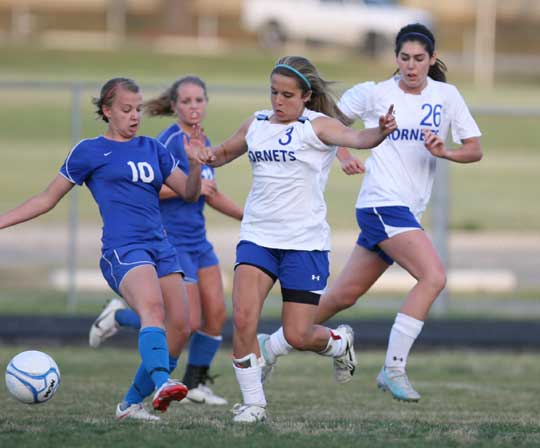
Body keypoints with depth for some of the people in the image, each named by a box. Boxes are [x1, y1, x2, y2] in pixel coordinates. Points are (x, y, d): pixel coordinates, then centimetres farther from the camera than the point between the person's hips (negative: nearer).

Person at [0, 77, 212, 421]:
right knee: (153, 307, -33)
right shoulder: (89, 152, 8)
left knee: (180, 328, -5)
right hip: (123, 248, -6)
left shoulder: (152, 149, 20)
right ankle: (161, 383, -55)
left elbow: (189, 193, 19)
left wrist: (195, 164, -1)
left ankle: (132, 403, 8)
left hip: (161, 248, 6)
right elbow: (48, 199, 14)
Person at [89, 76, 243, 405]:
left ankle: (195, 385, 18)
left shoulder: (204, 144, 11)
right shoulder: (170, 141, -15)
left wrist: (248, 217, 20)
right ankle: (119, 316, 11)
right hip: (170, 242, -8)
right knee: (189, 323, -10)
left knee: (217, 315, 3)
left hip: (198, 242, 8)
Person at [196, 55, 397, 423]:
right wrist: (205, 156, 2)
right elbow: (224, 153, 27)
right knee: (243, 318, -17)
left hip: (305, 242, -4)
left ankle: (338, 342, 34)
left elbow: (355, 138, -27)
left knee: (298, 336, -2)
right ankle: (253, 402, -3)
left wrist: (380, 132, -50)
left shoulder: (317, 125, -7)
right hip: (257, 237, 4)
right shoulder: (257, 124, 9)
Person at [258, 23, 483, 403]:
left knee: (344, 295, 12)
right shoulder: (375, 94, -2)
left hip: (408, 210, 5)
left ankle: (273, 346, 28)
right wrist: (345, 156, -7)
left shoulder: (446, 96, 7)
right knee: (433, 276, -23)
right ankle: (394, 368, -17)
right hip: (382, 203, -5)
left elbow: (475, 150, 6)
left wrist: (443, 152, -14)